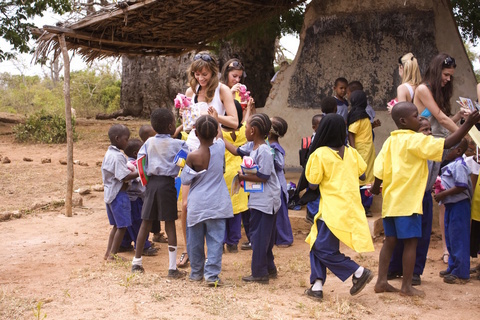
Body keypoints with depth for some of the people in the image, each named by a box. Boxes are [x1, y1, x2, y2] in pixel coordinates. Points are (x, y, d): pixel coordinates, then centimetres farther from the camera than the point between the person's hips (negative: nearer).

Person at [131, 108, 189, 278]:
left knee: (146, 222, 11)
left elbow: (140, 161, 4)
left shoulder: (149, 142, 7)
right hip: (167, 183, -4)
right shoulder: (177, 144, -4)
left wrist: (146, 179, 13)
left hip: (151, 183, 4)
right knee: (170, 223, -1)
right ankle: (172, 268, 0)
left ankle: (136, 262, 18)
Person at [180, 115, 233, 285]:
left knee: (195, 240, 13)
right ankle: (212, 274, -3)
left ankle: (196, 272, 24)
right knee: (215, 240, 2)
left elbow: (185, 180, -4)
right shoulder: (220, 148, -7)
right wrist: (215, 119, 30)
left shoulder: (192, 157, -13)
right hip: (216, 205, 1)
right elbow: (220, 135, 16)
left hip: (196, 205, 0)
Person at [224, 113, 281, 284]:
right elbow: (237, 151, 23)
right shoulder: (252, 146, 8)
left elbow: (263, 177, -24)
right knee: (263, 236, 17)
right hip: (259, 199, 10)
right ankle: (269, 268, 26)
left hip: (265, 201, -10)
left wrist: (243, 177, -14)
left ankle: (260, 273, 5)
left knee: (259, 236, -2)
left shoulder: (264, 151, -21)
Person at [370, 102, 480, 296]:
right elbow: (446, 144, -17)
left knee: (390, 240, 13)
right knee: (411, 242, 1)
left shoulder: (390, 141, 8)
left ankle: (381, 281, 16)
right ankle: (406, 286, 6)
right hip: (408, 201, -7)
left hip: (390, 200, 7)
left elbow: (379, 171, 2)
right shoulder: (416, 140, -11)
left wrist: (375, 188, 20)